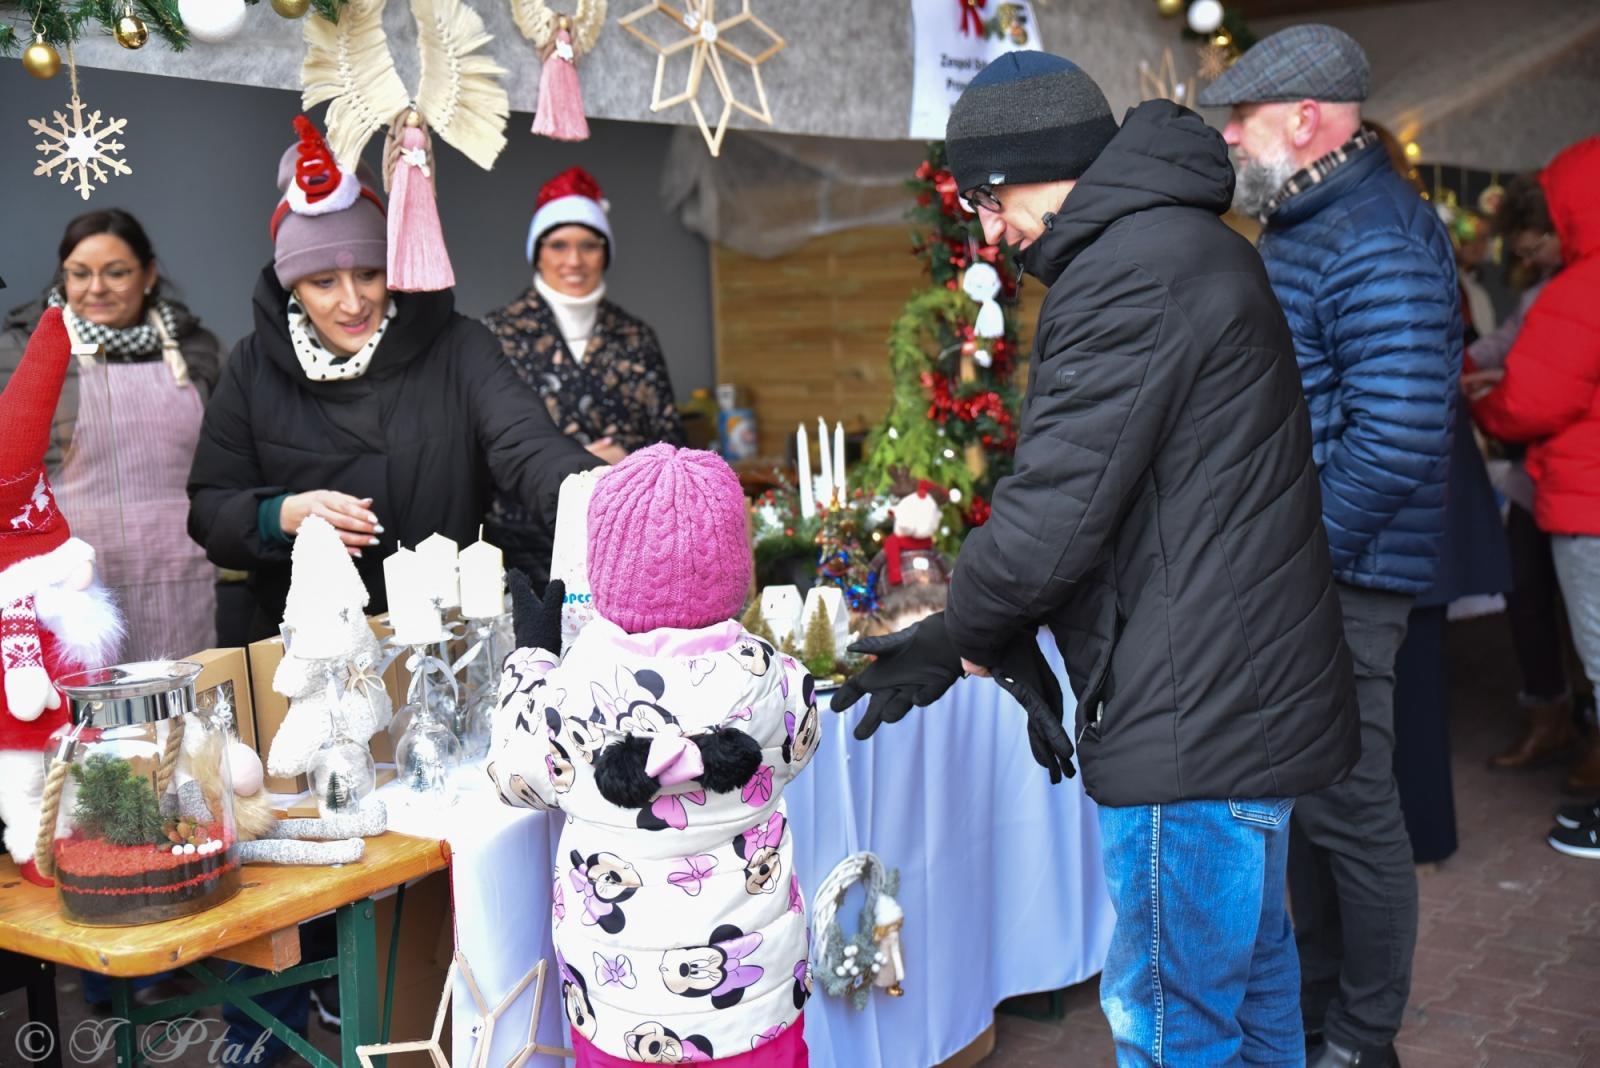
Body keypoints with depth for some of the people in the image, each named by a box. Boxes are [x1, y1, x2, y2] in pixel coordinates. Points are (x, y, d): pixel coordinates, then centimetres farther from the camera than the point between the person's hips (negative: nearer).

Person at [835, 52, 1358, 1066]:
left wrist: (963, 640, -3)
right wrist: (1012, 639, 14)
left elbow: (1054, 514, -22)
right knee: (1249, 982, 24)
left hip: (1197, 723, -11)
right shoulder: (1193, 243, 16)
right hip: (1253, 698, 11)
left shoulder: (1131, 275, -19)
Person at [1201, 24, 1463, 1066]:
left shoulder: (1376, 244, -18)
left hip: (1340, 578, -10)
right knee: (1304, 795, 18)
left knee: (1348, 810, 1)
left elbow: (1396, 441, -26)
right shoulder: (1299, 225, 15)